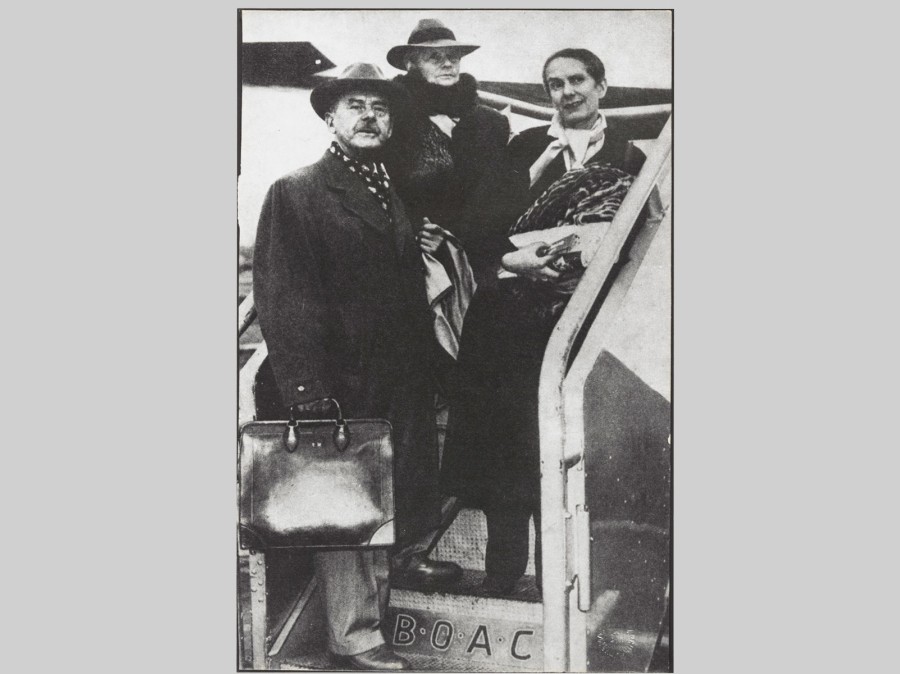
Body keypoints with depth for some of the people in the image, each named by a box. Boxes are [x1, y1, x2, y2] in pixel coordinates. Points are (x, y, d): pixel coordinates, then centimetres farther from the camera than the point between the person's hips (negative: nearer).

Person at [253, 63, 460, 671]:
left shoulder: (395, 194, 16)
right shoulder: (295, 193, -5)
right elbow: (281, 296, -13)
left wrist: (422, 375, 10)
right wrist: (307, 389, -20)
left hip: (400, 386, 7)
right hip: (340, 383, -6)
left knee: (383, 502, 17)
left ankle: (375, 612, 35)